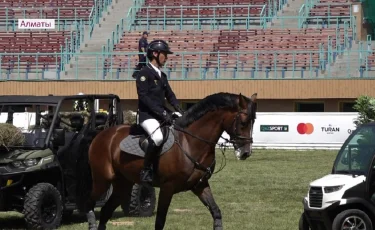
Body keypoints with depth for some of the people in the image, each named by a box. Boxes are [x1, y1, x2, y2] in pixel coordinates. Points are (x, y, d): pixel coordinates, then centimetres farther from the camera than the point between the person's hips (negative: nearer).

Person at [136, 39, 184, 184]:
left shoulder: (162, 75, 17)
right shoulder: (144, 73, -9)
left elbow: (170, 95, 20)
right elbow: (144, 97, -17)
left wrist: (178, 109, 0)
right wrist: (162, 112, -23)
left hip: (162, 114, 9)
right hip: (147, 115, -9)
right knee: (158, 137, -34)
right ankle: (146, 170, -22)